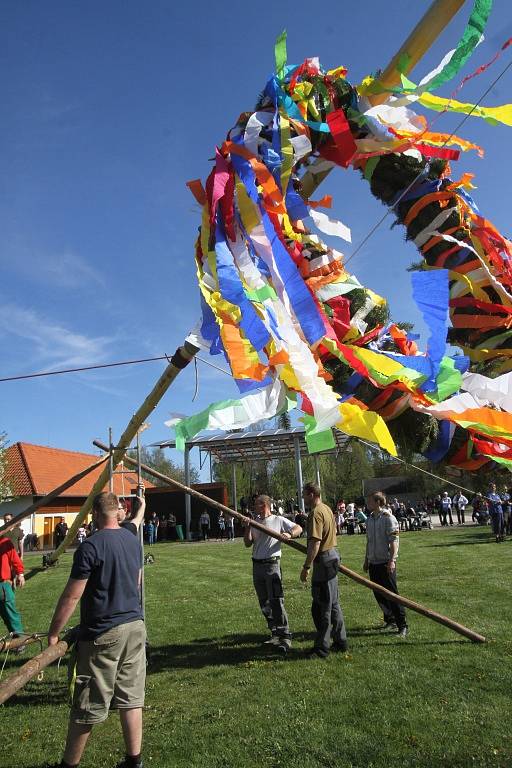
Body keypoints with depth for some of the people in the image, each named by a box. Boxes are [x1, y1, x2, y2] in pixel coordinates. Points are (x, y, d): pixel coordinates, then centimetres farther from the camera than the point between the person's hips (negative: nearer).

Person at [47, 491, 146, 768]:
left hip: (102, 634, -6)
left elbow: (71, 596, -15)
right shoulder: (133, 540, 4)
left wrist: (53, 633, -3)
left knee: (86, 706, 9)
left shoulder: (90, 546, -17)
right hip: (135, 626, 6)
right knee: (131, 699, 14)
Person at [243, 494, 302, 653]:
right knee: (264, 604, 12)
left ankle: (285, 637, -7)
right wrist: (247, 527, -6)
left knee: (276, 602, -12)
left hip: (272, 564, -6)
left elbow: (299, 528, 1)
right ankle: (275, 634, 23)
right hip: (257, 565, 6)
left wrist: (290, 534, -19)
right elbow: (248, 543, 7)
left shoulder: (278, 520, -2)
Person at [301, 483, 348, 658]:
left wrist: (306, 567, -23)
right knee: (333, 603, 18)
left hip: (324, 560, -10)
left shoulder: (315, 513, -19)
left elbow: (315, 543, -25)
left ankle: (321, 647, 8)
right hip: (333, 555, 10)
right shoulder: (327, 509, 13)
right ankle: (340, 642, 27)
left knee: (321, 606, -1)